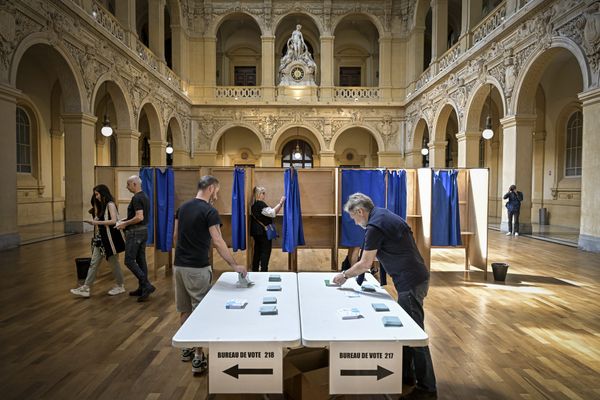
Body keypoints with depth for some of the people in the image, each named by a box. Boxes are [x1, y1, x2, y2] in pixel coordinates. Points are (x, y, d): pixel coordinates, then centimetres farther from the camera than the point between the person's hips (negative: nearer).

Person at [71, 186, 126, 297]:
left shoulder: (110, 204, -11)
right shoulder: (102, 205, 14)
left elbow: (113, 221, -22)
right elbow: (101, 221, 17)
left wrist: (97, 222, -22)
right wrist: (93, 222, 1)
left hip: (109, 238, -8)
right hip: (100, 238, 8)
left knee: (114, 263, 4)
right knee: (94, 263, 6)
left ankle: (120, 286, 18)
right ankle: (86, 288, 10)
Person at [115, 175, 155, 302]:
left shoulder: (136, 198, -18)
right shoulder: (145, 197, 13)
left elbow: (139, 217, -26)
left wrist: (125, 223, -15)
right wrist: (125, 220, 18)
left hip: (135, 232, -10)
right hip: (143, 231, 10)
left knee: (129, 261, -4)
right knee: (141, 260, 12)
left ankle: (147, 285, -7)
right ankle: (142, 288, 19)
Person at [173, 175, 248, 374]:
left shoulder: (183, 207, 8)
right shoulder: (209, 211, -14)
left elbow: (175, 236, 13)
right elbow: (217, 242, -19)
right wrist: (235, 265, -15)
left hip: (179, 265, 7)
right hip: (197, 268, -7)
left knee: (184, 309, 17)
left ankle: (187, 347, 31)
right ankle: (198, 358, 7)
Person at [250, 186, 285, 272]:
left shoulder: (254, 204, 12)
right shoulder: (260, 204, -18)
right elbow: (272, 213, -25)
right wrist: (281, 203, -20)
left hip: (256, 231, 9)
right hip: (263, 232, -9)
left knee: (257, 251, 16)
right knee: (265, 252, -2)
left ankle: (255, 270, 22)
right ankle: (264, 270, 0)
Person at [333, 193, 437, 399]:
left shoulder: (375, 226, -17)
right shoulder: (383, 215, 11)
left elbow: (365, 264, -12)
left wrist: (344, 275, 2)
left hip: (411, 282, -10)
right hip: (414, 278, 10)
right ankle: (406, 374, 31)